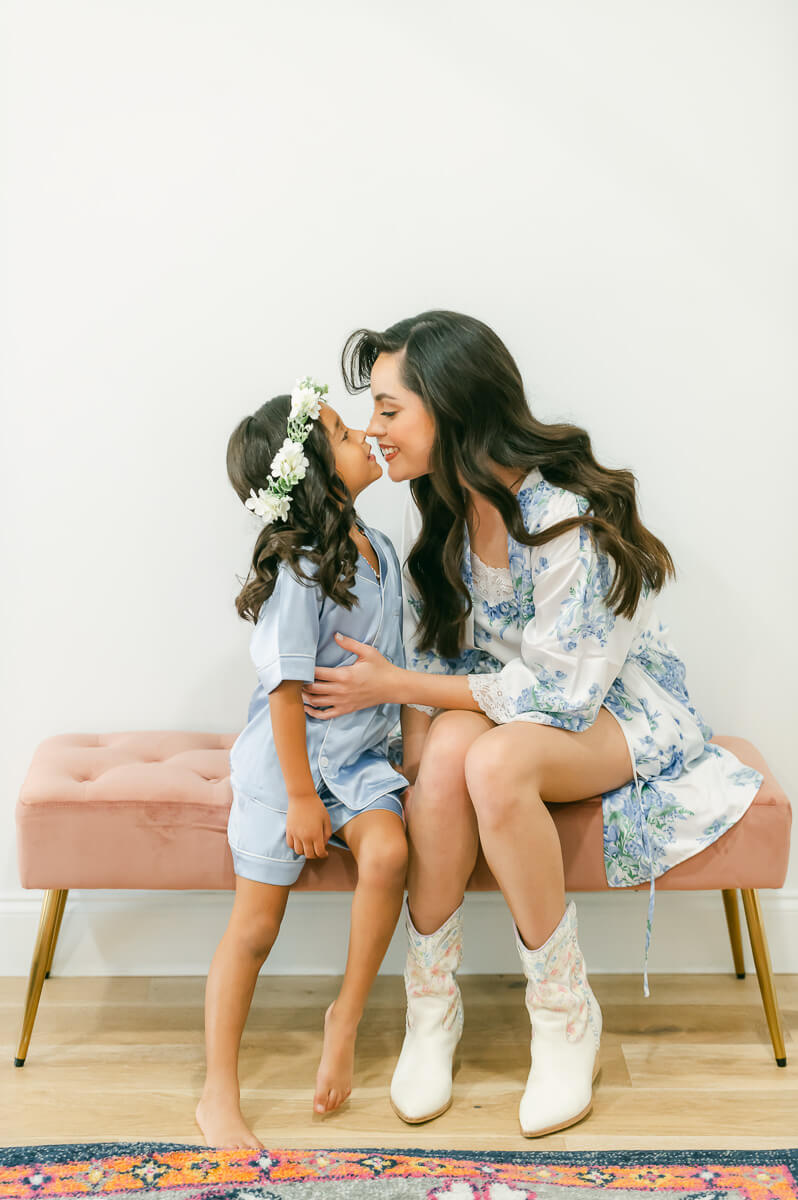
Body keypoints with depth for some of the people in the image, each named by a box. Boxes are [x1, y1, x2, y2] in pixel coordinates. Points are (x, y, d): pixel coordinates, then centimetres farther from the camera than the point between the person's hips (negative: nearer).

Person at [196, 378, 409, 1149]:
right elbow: (287, 690, -20)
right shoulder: (298, 573, -21)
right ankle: (219, 1097, 13)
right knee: (255, 925, 0)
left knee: (388, 851, -21)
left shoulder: (379, 550, 4)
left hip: (358, 754, 6)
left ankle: (346, 1018, 1)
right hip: (286, 762, -6)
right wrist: (301, 797, -18)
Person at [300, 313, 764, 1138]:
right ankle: (430, 1008, -18)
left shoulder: (567, 518, -28)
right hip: (500, 695, 5)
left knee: (494, 763, -37)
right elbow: (427, 640, 4)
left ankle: (564, 1010, -17)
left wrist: (397, 686, -23)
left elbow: (558, 691, -26)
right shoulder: (435, 499, -5)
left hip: (614, 706, -5)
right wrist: (417, 726, -15)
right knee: (446, 749, -32)